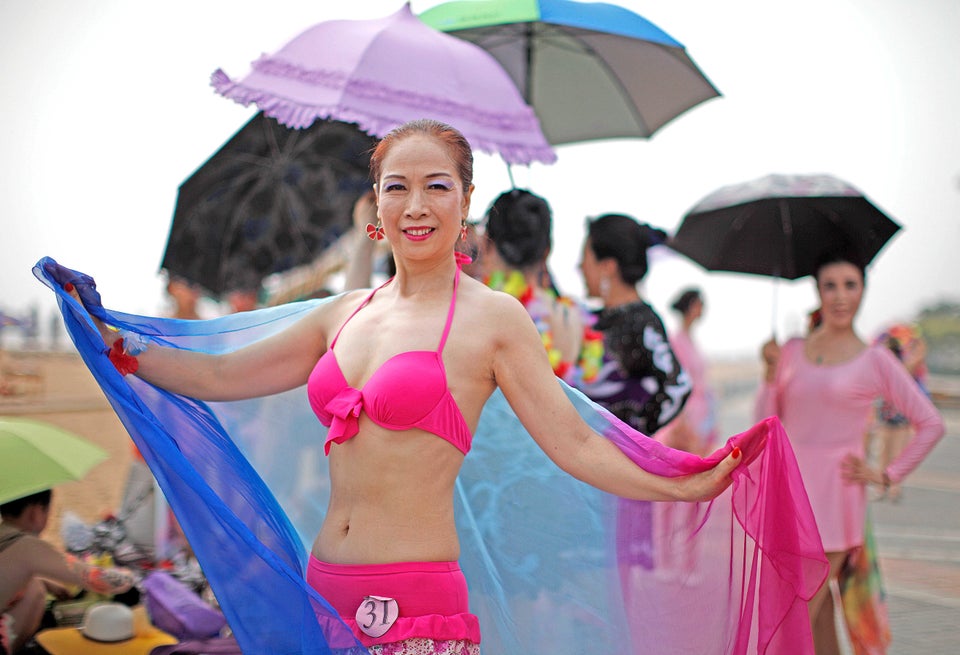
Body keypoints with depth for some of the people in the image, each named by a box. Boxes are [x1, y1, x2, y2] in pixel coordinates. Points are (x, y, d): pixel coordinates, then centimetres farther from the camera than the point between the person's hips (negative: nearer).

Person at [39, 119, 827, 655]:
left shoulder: (492, 317, -5)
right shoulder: (345, 313, 9)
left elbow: (574, 443, -7)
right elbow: (220, 376, 14)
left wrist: (684, 486, -18)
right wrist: (110, 340, 15)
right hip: (323, 589, 5)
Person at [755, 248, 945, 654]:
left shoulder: (875, 360, -2)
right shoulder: (791, 352, 8)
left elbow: (931, 424, 4)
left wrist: (886, 476, 0)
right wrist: (770, 373, -6)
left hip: (834, 497, -4)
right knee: (818, 617, 10)